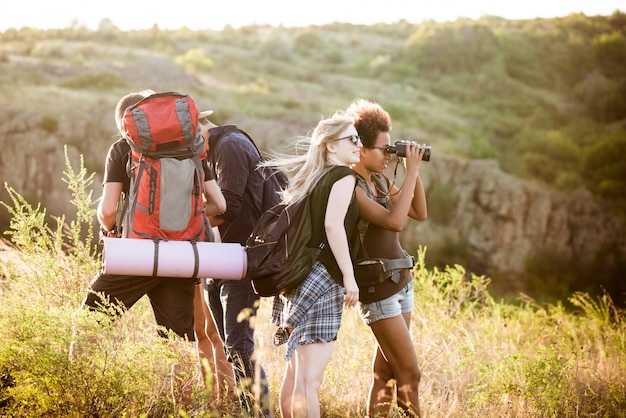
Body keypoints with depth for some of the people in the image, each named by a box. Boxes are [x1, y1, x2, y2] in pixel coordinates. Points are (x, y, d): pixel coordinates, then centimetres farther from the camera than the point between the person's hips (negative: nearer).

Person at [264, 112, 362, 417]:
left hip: (299, 277, 9)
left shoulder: (311, 177, 17)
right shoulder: (343, 175, -5)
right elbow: (332, 225, -19)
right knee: (310, 378, -11)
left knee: (295, 372, 14)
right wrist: (349, 276, -18)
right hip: (322, 279, -9)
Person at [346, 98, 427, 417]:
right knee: (409, 372, -6)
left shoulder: (380, 181, 9)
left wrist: (414, 171, 1)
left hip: (400, 281, 8)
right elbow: (395, 221, -28)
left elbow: (419, 213, 14)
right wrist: (411, 171, -22)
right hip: (376, 289, -8)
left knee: (386, 369, 10)